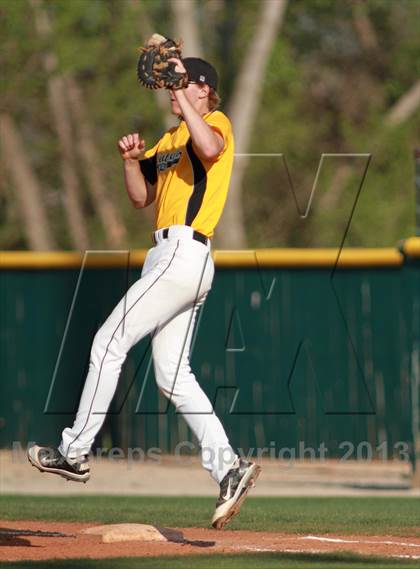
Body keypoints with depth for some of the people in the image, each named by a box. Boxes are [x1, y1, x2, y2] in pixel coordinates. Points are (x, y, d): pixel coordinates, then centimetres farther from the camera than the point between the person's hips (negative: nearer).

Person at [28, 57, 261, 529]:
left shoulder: (216, 123, -4)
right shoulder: (170, 140, 24)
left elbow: (209, 147, -29)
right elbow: (141, 197, 22)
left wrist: (182, 95, -27)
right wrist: (131, 160, 4)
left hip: (183, 255, -10)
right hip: (168, 258, 10)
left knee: (109, 342, -7)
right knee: (172, 374, 5)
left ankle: (75, 453, -2)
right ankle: (227, 467, -1)